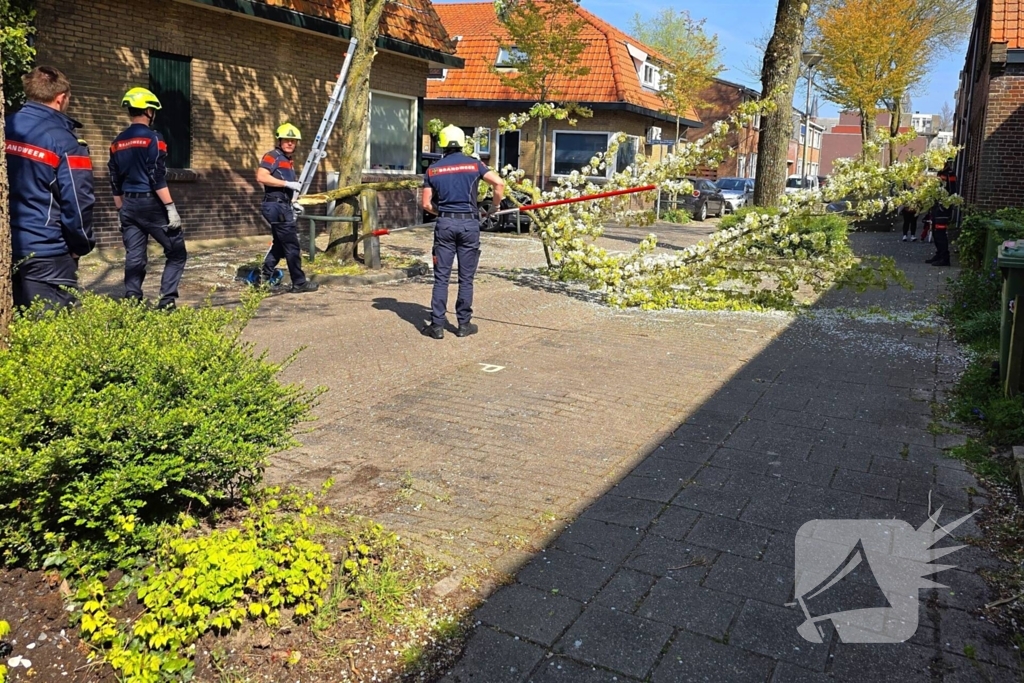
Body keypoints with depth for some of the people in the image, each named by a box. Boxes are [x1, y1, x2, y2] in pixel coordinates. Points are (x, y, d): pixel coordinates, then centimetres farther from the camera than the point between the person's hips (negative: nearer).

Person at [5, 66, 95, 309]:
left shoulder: (6, 128, 5)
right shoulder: (64, 141, -13)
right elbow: (77, 202, -16)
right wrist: (81, 245, 0)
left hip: (7, 247, 6)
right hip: (46, 253, -6)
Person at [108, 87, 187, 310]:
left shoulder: (117, 143, 12)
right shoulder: (153, 138, -9)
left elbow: (115, 183, 14)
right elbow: (158, 178, -16)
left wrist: (121, 211, 21)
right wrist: (171, 208, -14)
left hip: (129, 205, 7)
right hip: (151, 203, -7)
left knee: (134, 258, 8)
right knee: (176, 253, 3)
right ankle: (167, 300, -6)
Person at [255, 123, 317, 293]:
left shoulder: (288, 161, 20)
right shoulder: (272, 156, -8)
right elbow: (261, 177, -22)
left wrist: (294, 202, 14)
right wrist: (288, 183, -21)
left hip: (285, 206, 10)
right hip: (277, 206, -10)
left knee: (280, 244, 14)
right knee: (292, 245, -6)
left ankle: (265, 278, 20)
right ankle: (299, 283, -1)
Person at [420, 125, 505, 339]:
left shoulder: (433, 169, 6)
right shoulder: (474, 164, 3)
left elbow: (426, 204, 5)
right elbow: (499, 183, -6)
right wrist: (495, 206, 9)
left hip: (445, 224, 1)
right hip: (469, 224, 0)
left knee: (441, 277, 4)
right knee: (466, 278, 6)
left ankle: (437, 325, 4)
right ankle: (464, 324, 12)